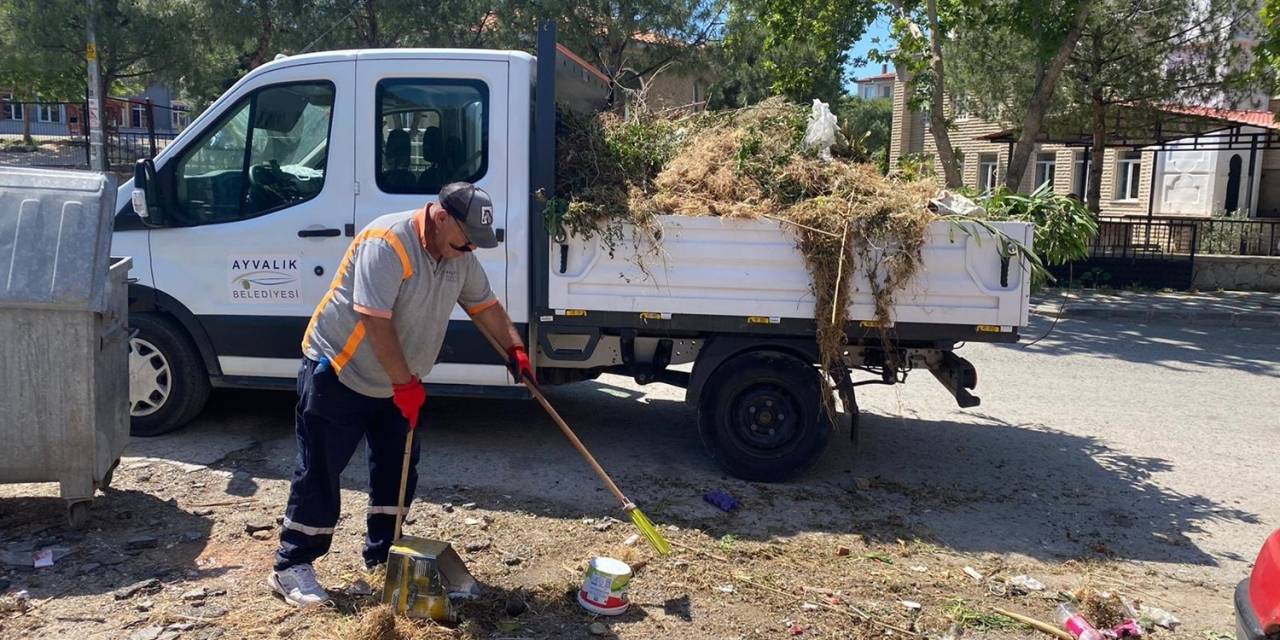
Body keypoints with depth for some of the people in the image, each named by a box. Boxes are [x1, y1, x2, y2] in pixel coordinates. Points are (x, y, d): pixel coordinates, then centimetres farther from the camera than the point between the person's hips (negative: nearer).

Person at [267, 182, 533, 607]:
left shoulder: (460, 257, -1)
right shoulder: (387, 242, -27)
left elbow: (485, 305, 12)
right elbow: (375, 321, -31)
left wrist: (515, 350, 1)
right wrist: (406, 383, -27)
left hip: (395, 384, 8)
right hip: (337, 374, -8)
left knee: (397, 469, 12)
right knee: (319, 472, -2)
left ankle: (382, 552, 28)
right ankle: (291, 566, 10)